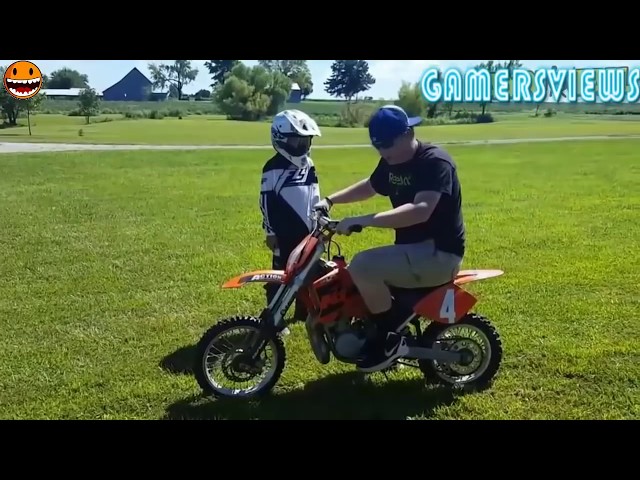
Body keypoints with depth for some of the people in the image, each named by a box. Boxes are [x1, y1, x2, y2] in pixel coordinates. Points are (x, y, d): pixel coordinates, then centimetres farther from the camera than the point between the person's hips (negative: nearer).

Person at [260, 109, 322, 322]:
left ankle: (304, 313, 27)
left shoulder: (308, 165, 10)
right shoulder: (274, 168, -13)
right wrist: (270, 232, -13)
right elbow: (266, 201, -13)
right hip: (285, 232, -7)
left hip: (308, 230, 7)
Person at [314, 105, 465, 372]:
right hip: (414, 249, 10)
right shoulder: (391, 163, 7)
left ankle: (390, 339, -8)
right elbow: (369, 187, 27)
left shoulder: (435, 162, -20)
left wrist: (362, 221, -38)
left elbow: (420, 211, -35)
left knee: (363, 266, -26)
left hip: (439, 254, -10)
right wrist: (330, 200, 13)